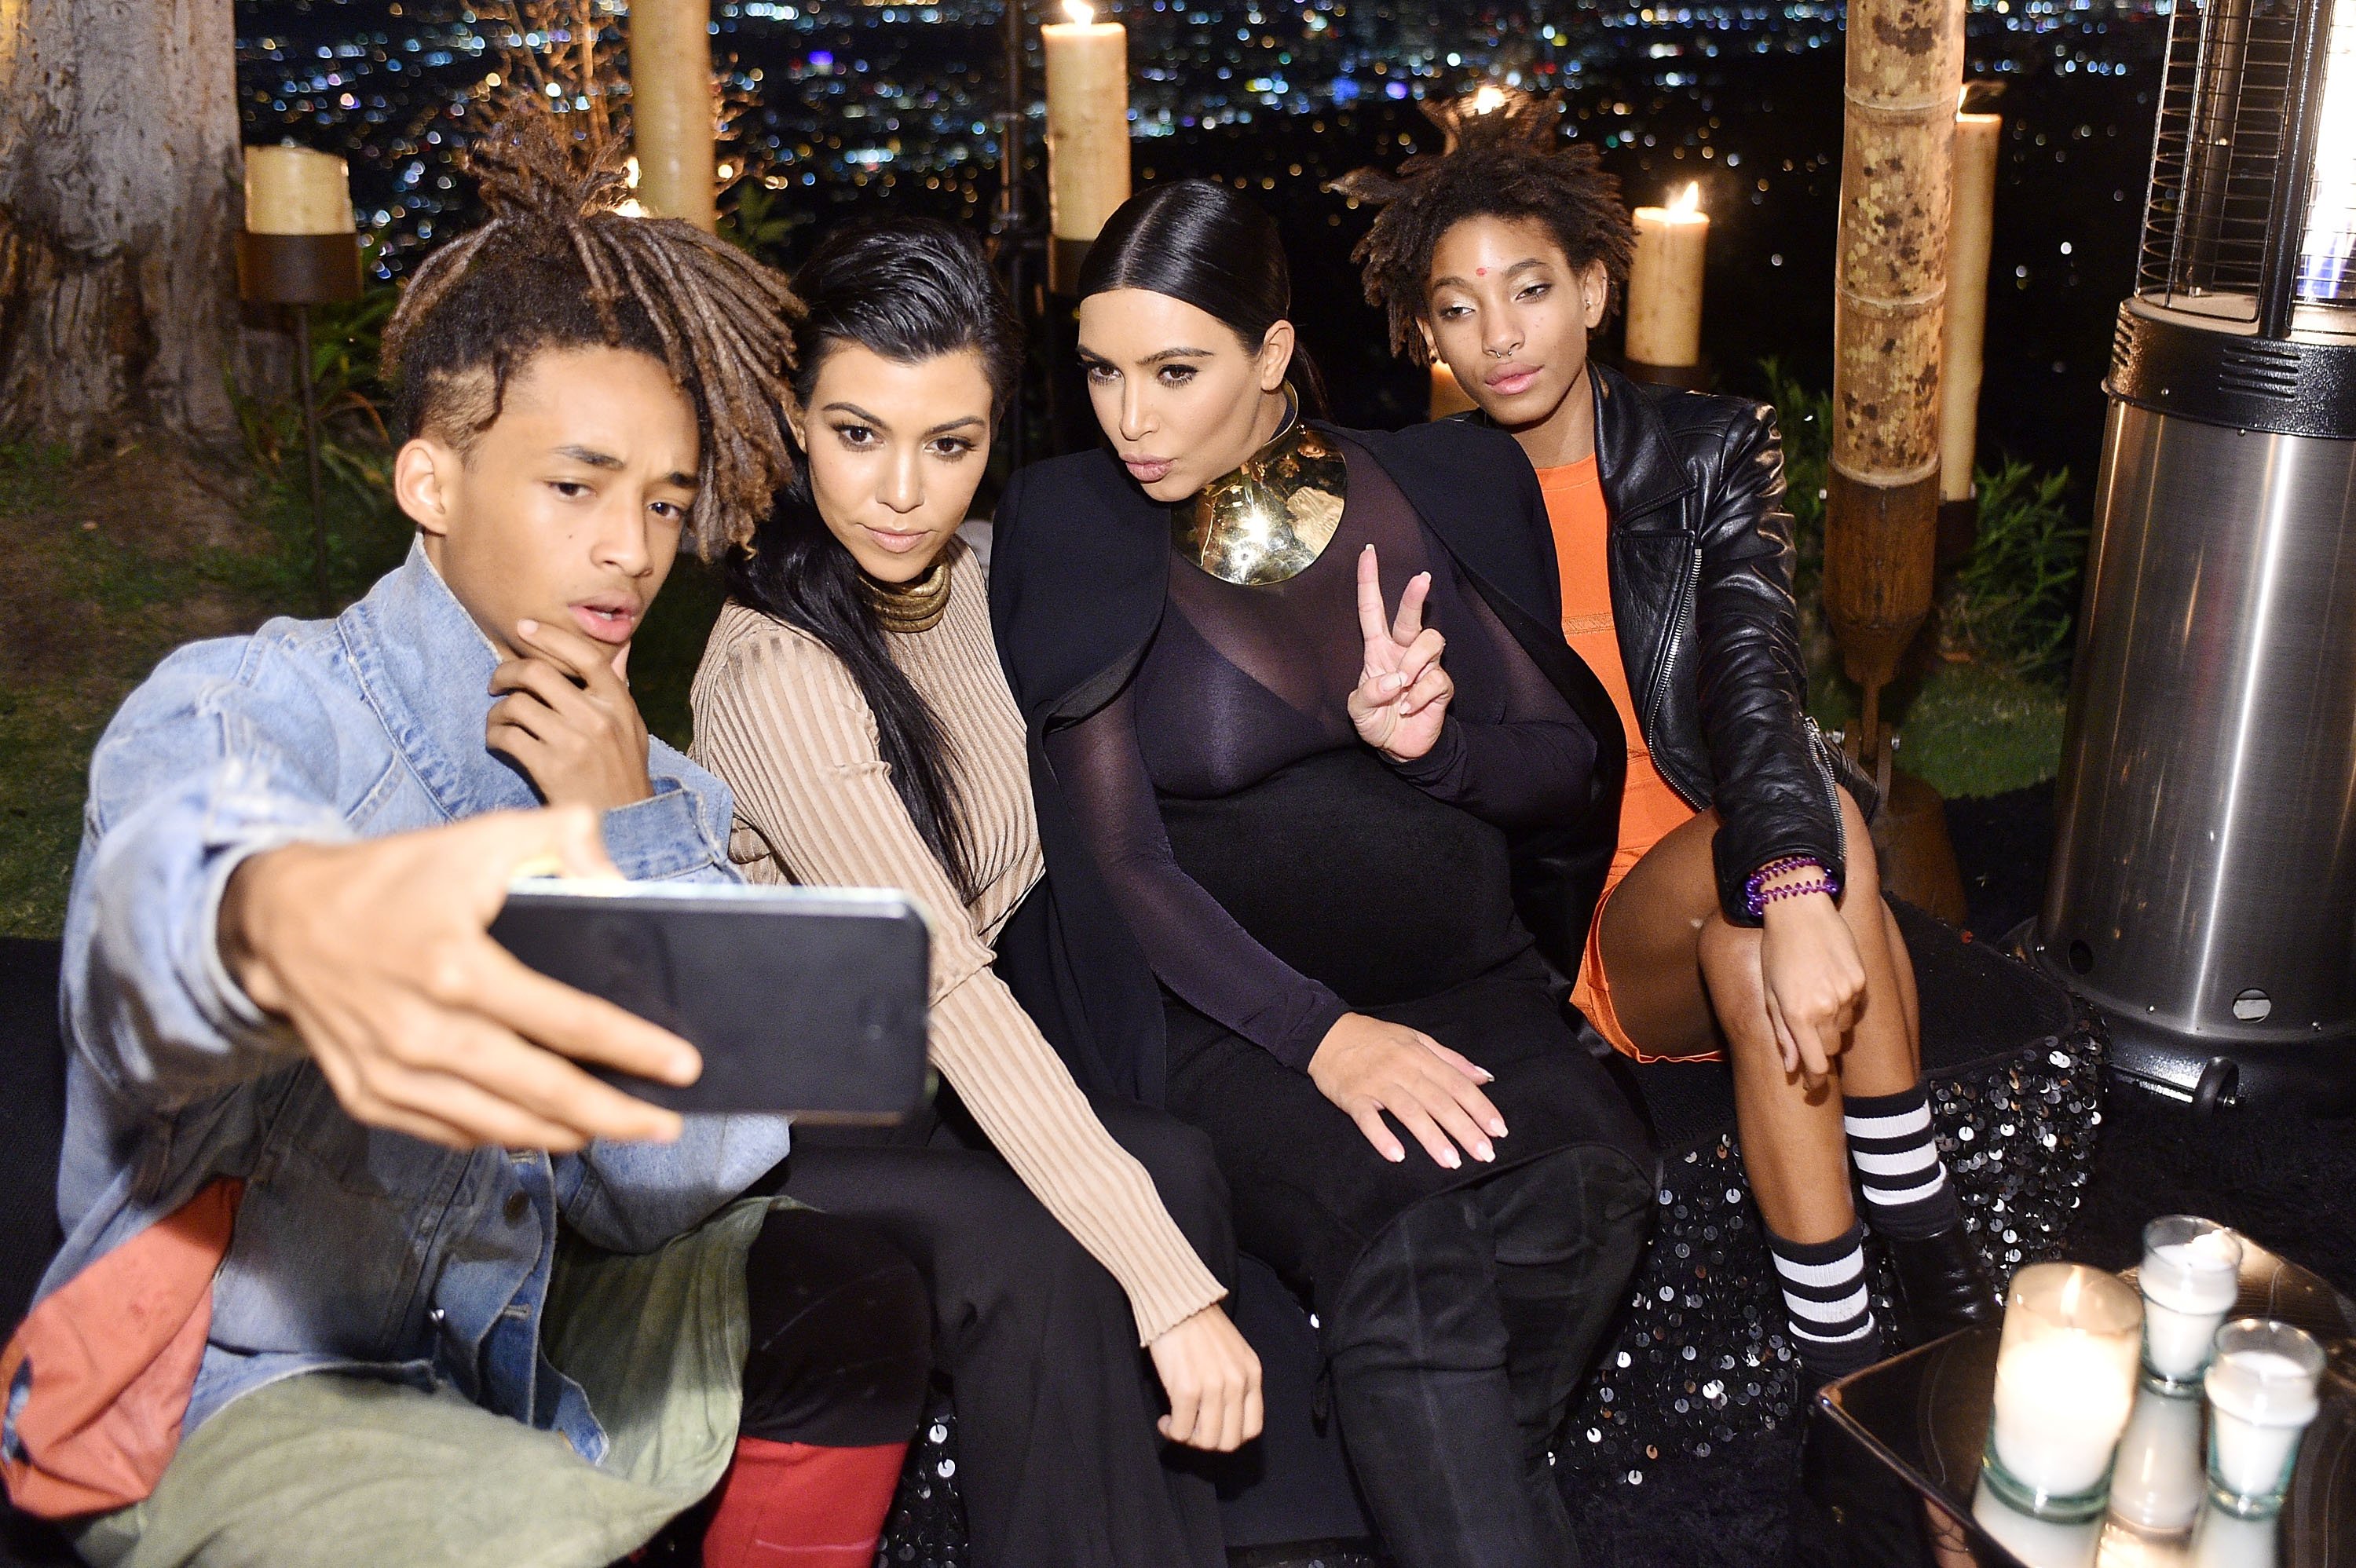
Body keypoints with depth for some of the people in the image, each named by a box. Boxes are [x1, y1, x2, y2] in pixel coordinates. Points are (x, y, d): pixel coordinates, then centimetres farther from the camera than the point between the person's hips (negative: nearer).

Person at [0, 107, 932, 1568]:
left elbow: (667, 1191, -8)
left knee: (852, 1294, -13)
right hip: (242, 1394, -5)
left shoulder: (664, 795, 2)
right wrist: (292, 920, -68)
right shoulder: (246, 702, -15)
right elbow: (170, 862, -43)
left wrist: (629, 836, -19)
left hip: (514, 1337, 6)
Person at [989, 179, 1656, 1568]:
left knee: (1582, 1190, -29)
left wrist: (1436, 740, -14)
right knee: (1408, 1248, -33)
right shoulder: (1074, 537, -3)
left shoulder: (1445, 491, 4)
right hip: (1235, 1008, -3)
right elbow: (1115, 856, -8)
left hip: (1463, 982, 3)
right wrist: (1323, 1034, -20)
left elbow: (1580, 770, 9)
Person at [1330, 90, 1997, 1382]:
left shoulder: (1710, 453, 2)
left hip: (1715, 899, 1)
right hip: (1555, 928, -1)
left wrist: (1797, 896, -35)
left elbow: (1754, 672, -17)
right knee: (1825, 825, -30)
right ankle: (1921, 1241, -20)